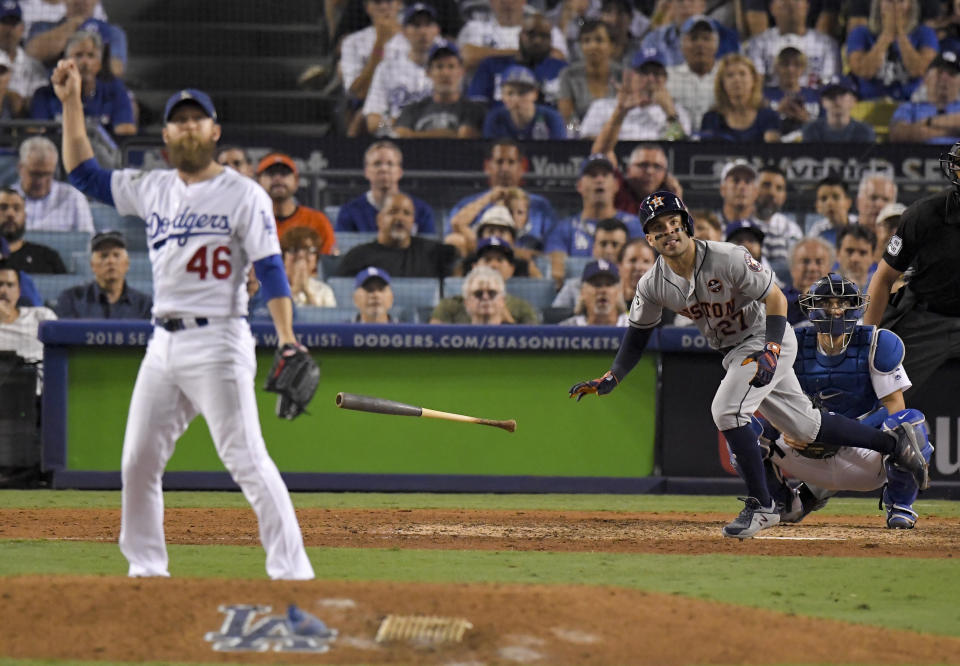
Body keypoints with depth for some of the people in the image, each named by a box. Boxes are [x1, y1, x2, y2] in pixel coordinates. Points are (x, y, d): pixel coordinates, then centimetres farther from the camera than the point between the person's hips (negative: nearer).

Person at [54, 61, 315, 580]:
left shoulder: (243, 195, -4)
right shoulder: (152, 190, 13)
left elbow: (270, 270, -9)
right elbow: (83, 173, 20)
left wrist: (288, 342, -20)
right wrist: (71, 103, 12)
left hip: (218, 345, -7)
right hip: (163, 344, 7)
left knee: (246, 459, -14)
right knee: (138, 463, 8)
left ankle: (292, 570, -16)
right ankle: (146, 568, 18)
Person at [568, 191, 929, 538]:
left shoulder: (727, 259, -25)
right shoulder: (653, 285, -8)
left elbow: (775, 298, -19)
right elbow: (638, 332, 6)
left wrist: (771, 351, -31)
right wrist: (611, 378, -7)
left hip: (768, 339, -7)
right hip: (734, 352, 7)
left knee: (727, 409, -25)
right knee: (803, 426, 14)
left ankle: (761, 505, -14)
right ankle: (894, 442, 30)